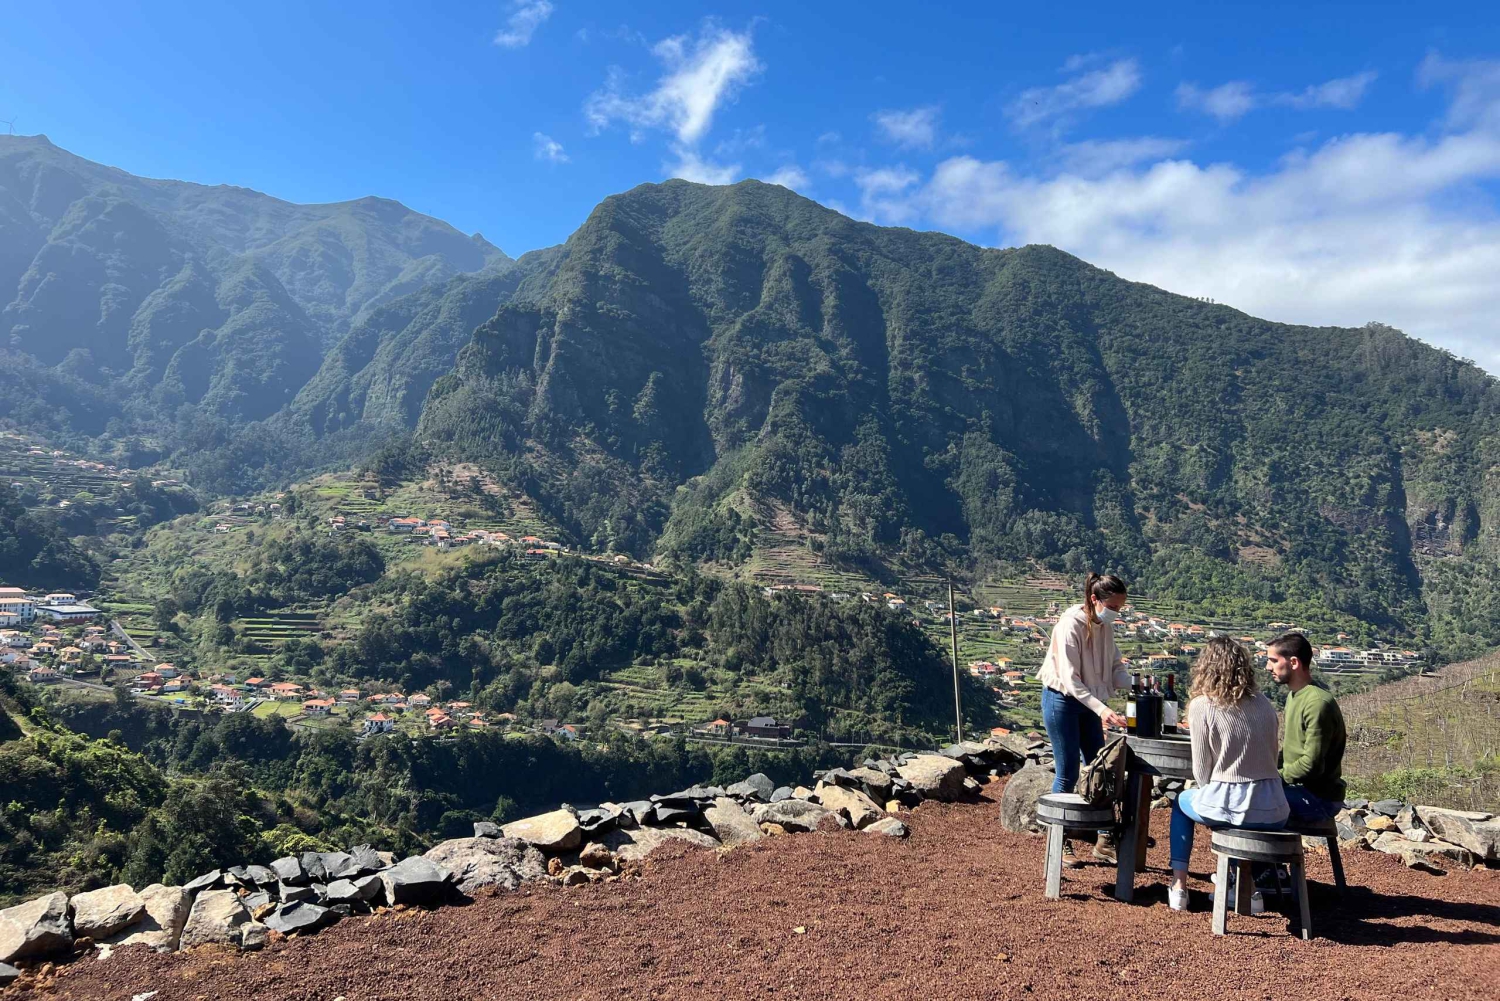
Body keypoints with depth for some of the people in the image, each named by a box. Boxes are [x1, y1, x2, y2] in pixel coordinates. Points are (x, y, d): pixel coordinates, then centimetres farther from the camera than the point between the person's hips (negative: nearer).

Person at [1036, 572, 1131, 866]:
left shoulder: (1105, 628, 0)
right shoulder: (1070, 626, -22)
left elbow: (1115, 667, 4)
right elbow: (1070, 679, -26)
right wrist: (1102, 709, -34)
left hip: (1087, 703, 7)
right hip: (1062, 701, -7)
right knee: (1068, 773, -1)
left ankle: (1105, 841, 21)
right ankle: (1060, 843, 12)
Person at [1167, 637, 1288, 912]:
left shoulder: (1201, 705, -7)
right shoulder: (1265, 704, 6)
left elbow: (1201, 771, -4)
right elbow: (1271, 759, 13)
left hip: (1227, 806, -4)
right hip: (1273, 813, 4)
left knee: (1181, 802, 28)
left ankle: (1178, 886, 22)